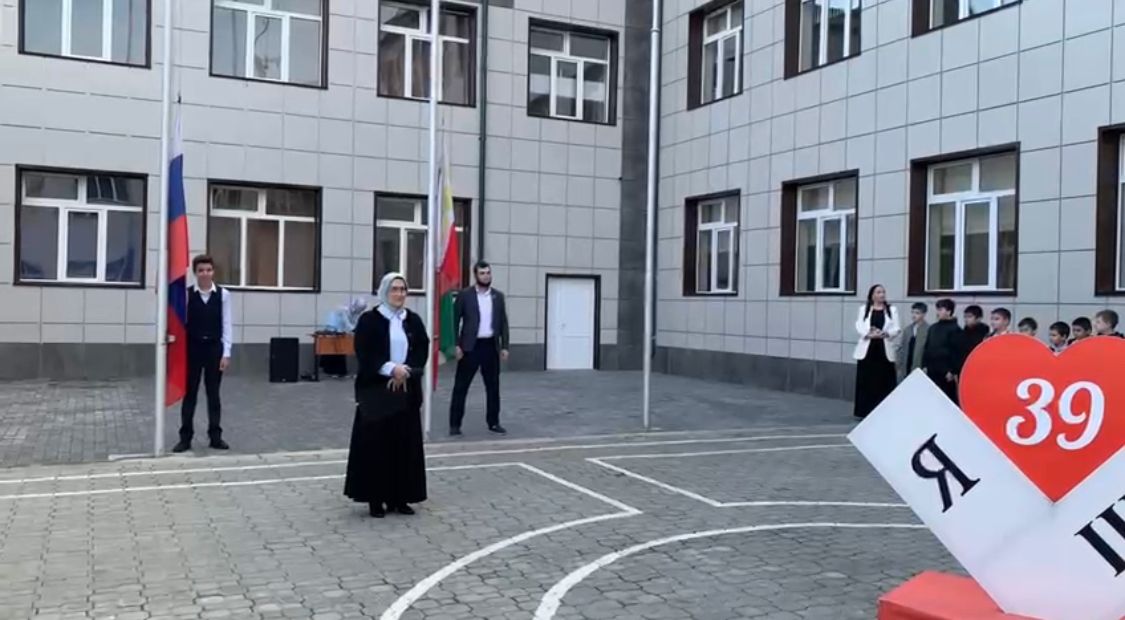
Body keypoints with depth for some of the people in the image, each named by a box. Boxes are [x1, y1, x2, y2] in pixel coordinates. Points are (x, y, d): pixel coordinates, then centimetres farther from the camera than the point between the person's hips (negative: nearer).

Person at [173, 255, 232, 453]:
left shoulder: (223, 294, -1)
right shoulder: (186, 294, -4)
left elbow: (226, 324, -1)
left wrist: (226, 353, -5)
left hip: (214, 347, 1)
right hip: (192, 347, -1)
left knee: (213, 393, 8)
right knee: (189, 393, 5)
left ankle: (215, 437, 16)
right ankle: (185, 438, 12)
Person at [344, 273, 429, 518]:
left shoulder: (414, 320, 8)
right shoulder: (369, 320, -4)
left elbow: (423, 351, 2)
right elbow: (364, 354, -11)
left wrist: (405, 370, -14)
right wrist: (390, 369, -22)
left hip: (406, 391, 4)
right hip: (376, 391, -4)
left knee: (405, 444, 6)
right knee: (376, 444, -1)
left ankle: (400, 497, 16)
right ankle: (376, 499, 8)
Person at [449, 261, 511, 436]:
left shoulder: (498, 296, 8)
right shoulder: (464, 295, -2)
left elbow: (503, 323, 9)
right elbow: (455, 320, -3)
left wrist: (505, 346, 3)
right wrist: (456, 345, -10)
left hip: (491, 346, 3)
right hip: (470, 346, -3)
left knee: (493, 386, 8)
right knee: (461, 386, 1)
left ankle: (493, 422, 19)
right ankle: (455, 424, 7)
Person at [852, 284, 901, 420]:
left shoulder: (891, 310, 11)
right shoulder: (864, 309, 10)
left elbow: (896, 329, 1)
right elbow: (859, 327, -1)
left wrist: (885, 334, -18)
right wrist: (869, 334, -20)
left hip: (885, 351, 0)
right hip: (867, 350, 0)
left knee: (884, 383, -1)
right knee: (865, 382, 0)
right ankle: (864, 412, 5)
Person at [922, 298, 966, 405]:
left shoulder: (955, 329, -7)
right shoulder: (933, 328, 13)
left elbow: (958, 352, -11)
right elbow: (927, 348, 18)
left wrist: (953, 371, -14)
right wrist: (925, 365, 11)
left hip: (946, 373, -7)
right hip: (932, 371, 7)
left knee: (949, 399, -1)